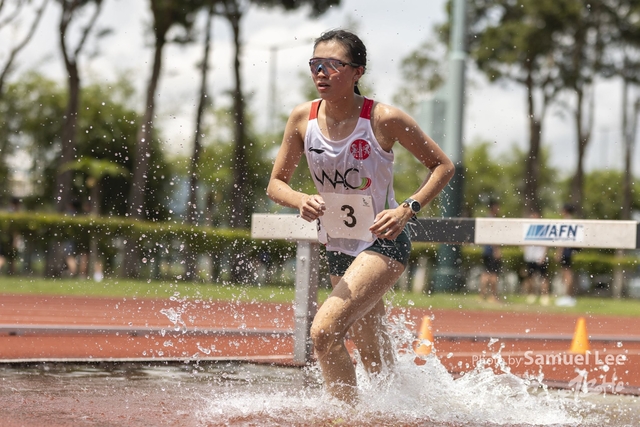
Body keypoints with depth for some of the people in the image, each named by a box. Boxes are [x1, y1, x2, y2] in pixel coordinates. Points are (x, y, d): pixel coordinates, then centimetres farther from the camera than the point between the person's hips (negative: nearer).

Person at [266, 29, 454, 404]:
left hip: (384, 244, -6)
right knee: (375, 360, 20)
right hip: (338, 248, 6)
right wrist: (300, 201, -19)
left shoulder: (385, 119, -18)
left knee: (325, 331, -25)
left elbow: (443, 166, -8)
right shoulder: (303, 118, -7)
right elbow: (276, 183, 3)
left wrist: (407, 210, -21)